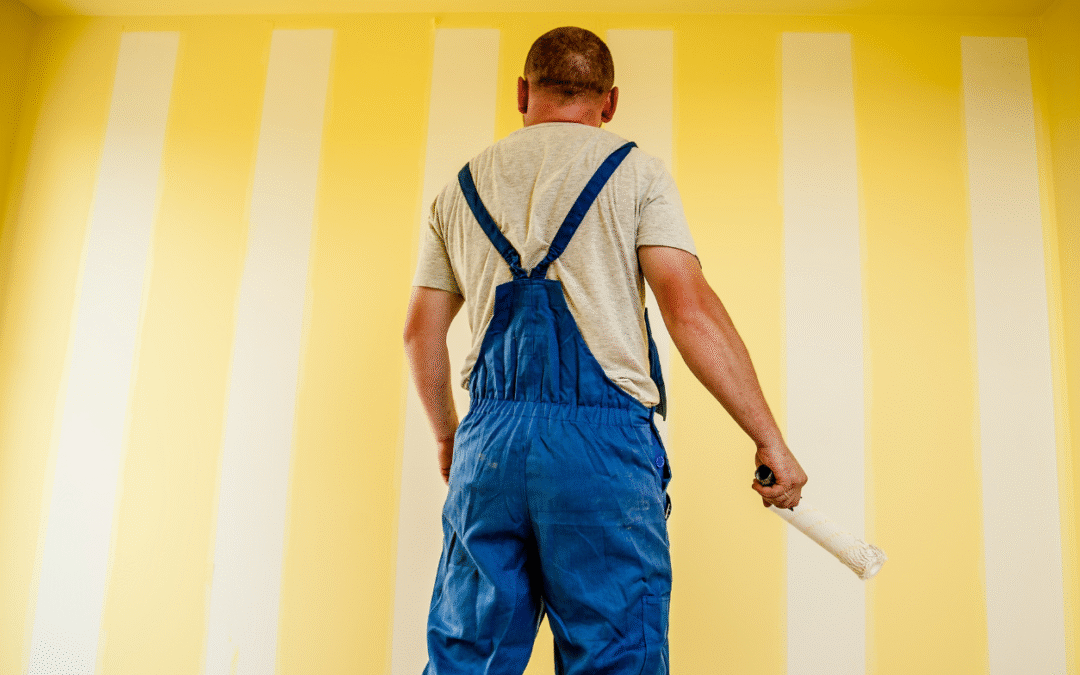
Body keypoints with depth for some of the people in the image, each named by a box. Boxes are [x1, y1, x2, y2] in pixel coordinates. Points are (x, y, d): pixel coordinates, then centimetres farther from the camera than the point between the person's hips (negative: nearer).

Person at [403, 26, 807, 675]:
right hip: (604, 440, -3)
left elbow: (422, 332, 17)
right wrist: (772, 442, -3)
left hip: (488, 443, 4)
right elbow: (691, 311, -7)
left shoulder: (462, 187, 16)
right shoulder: (634, 170, 4)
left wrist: (448, 437, 30)